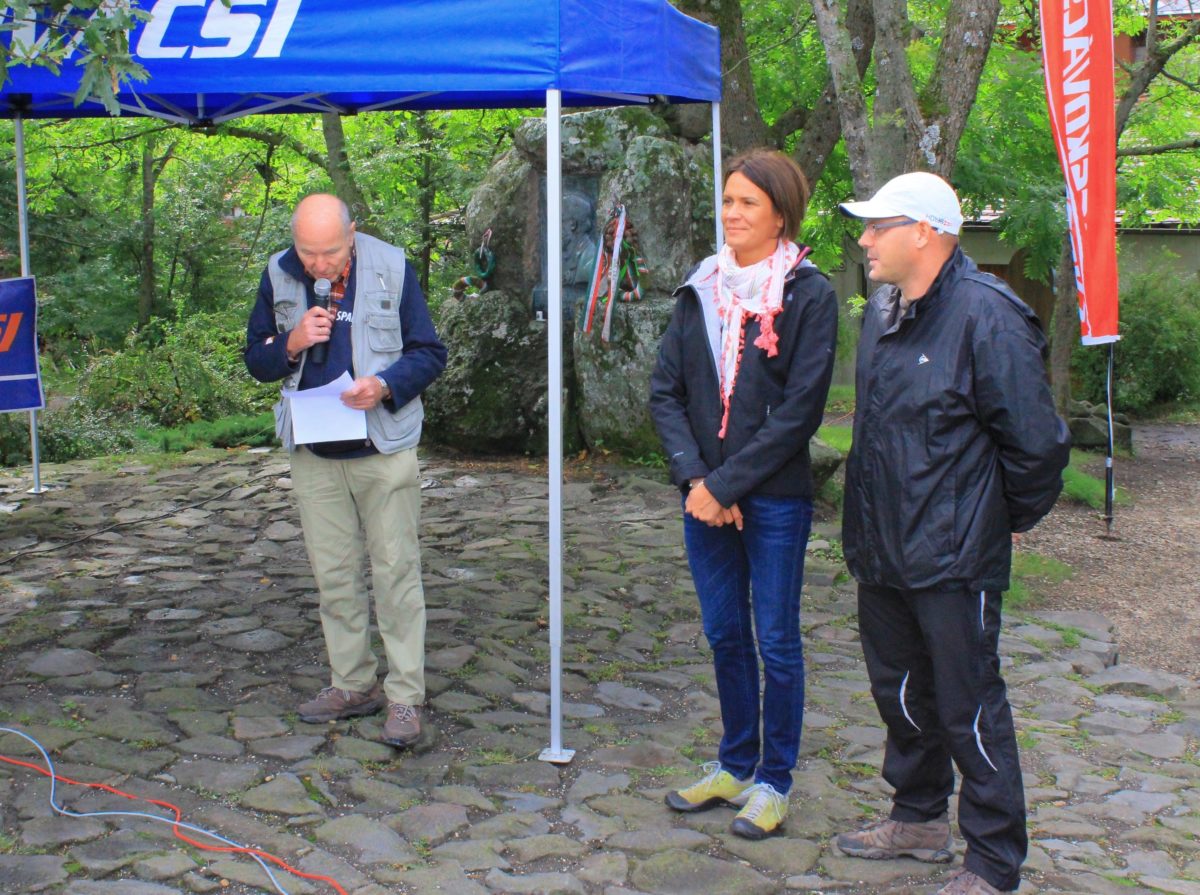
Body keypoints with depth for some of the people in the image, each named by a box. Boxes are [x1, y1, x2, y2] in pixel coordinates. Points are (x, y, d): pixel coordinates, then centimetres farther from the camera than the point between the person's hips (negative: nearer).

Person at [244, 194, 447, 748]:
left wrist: (386, 385, -20)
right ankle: (353, 685, 24)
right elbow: (255, 360, 9)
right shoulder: (279, 276, 2)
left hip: (384, 451, -3)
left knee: (396, 572, -2)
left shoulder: (390, 268, -7)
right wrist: (291, 344, -13)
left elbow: (430, 353, -2)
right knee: (333, 574, 10)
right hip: (314, 453, 4)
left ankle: (404, 697, 6)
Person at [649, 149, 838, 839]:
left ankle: (775, 780, 21)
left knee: (776, 641, 6)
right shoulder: (701, 291, 7)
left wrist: (727, 484, -15)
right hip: (705, 495, 5)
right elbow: (665, 392, 4)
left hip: (774, 498, -5)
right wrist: (694, 477, -10)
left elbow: (801, 409, -14)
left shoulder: (809, 294, -8)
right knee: (725, 636, 15)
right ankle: (735, 765, 31)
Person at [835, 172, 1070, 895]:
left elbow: (1037, 442, -16)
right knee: (900, 692, 21)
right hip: (881, 550, 9)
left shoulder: (985, 317, -19)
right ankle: (920, 820, 40)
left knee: (969, 707, 2)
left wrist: (1015, 517, -2)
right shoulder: (884, 310, 9)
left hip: (954, 558, -8)